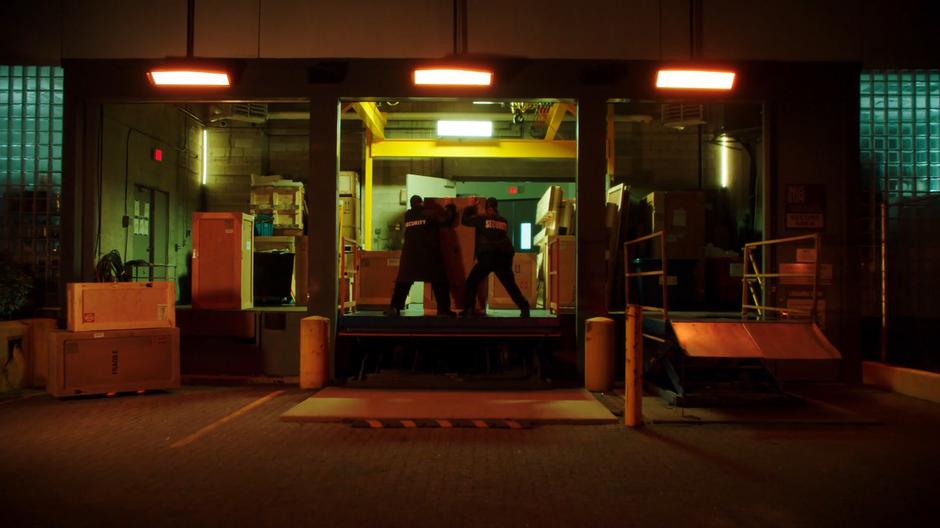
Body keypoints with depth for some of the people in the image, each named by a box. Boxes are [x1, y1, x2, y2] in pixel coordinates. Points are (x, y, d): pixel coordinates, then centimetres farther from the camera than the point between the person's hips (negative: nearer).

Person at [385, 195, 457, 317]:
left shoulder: (407, 215, 10)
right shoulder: (428, 214, -2)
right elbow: (446, 220, -4)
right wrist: (451, 208, 12)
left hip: (410, 254, 3)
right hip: (429, 254, -3)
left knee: (403, 281, 7)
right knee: (439, 281, 5)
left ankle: (395, 308, -4)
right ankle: (444, 309, 2)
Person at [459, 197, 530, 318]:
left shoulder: (482, 218, 7)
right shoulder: (504, 221, 17)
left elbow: (464, 220, 14)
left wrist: (470, 207, 27)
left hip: (487, 256, -3)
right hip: (504, 256, 4)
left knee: (471, 282, 8)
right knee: (510, 285, 13)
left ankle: (468, 310, -4)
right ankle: (524, 308, 1)